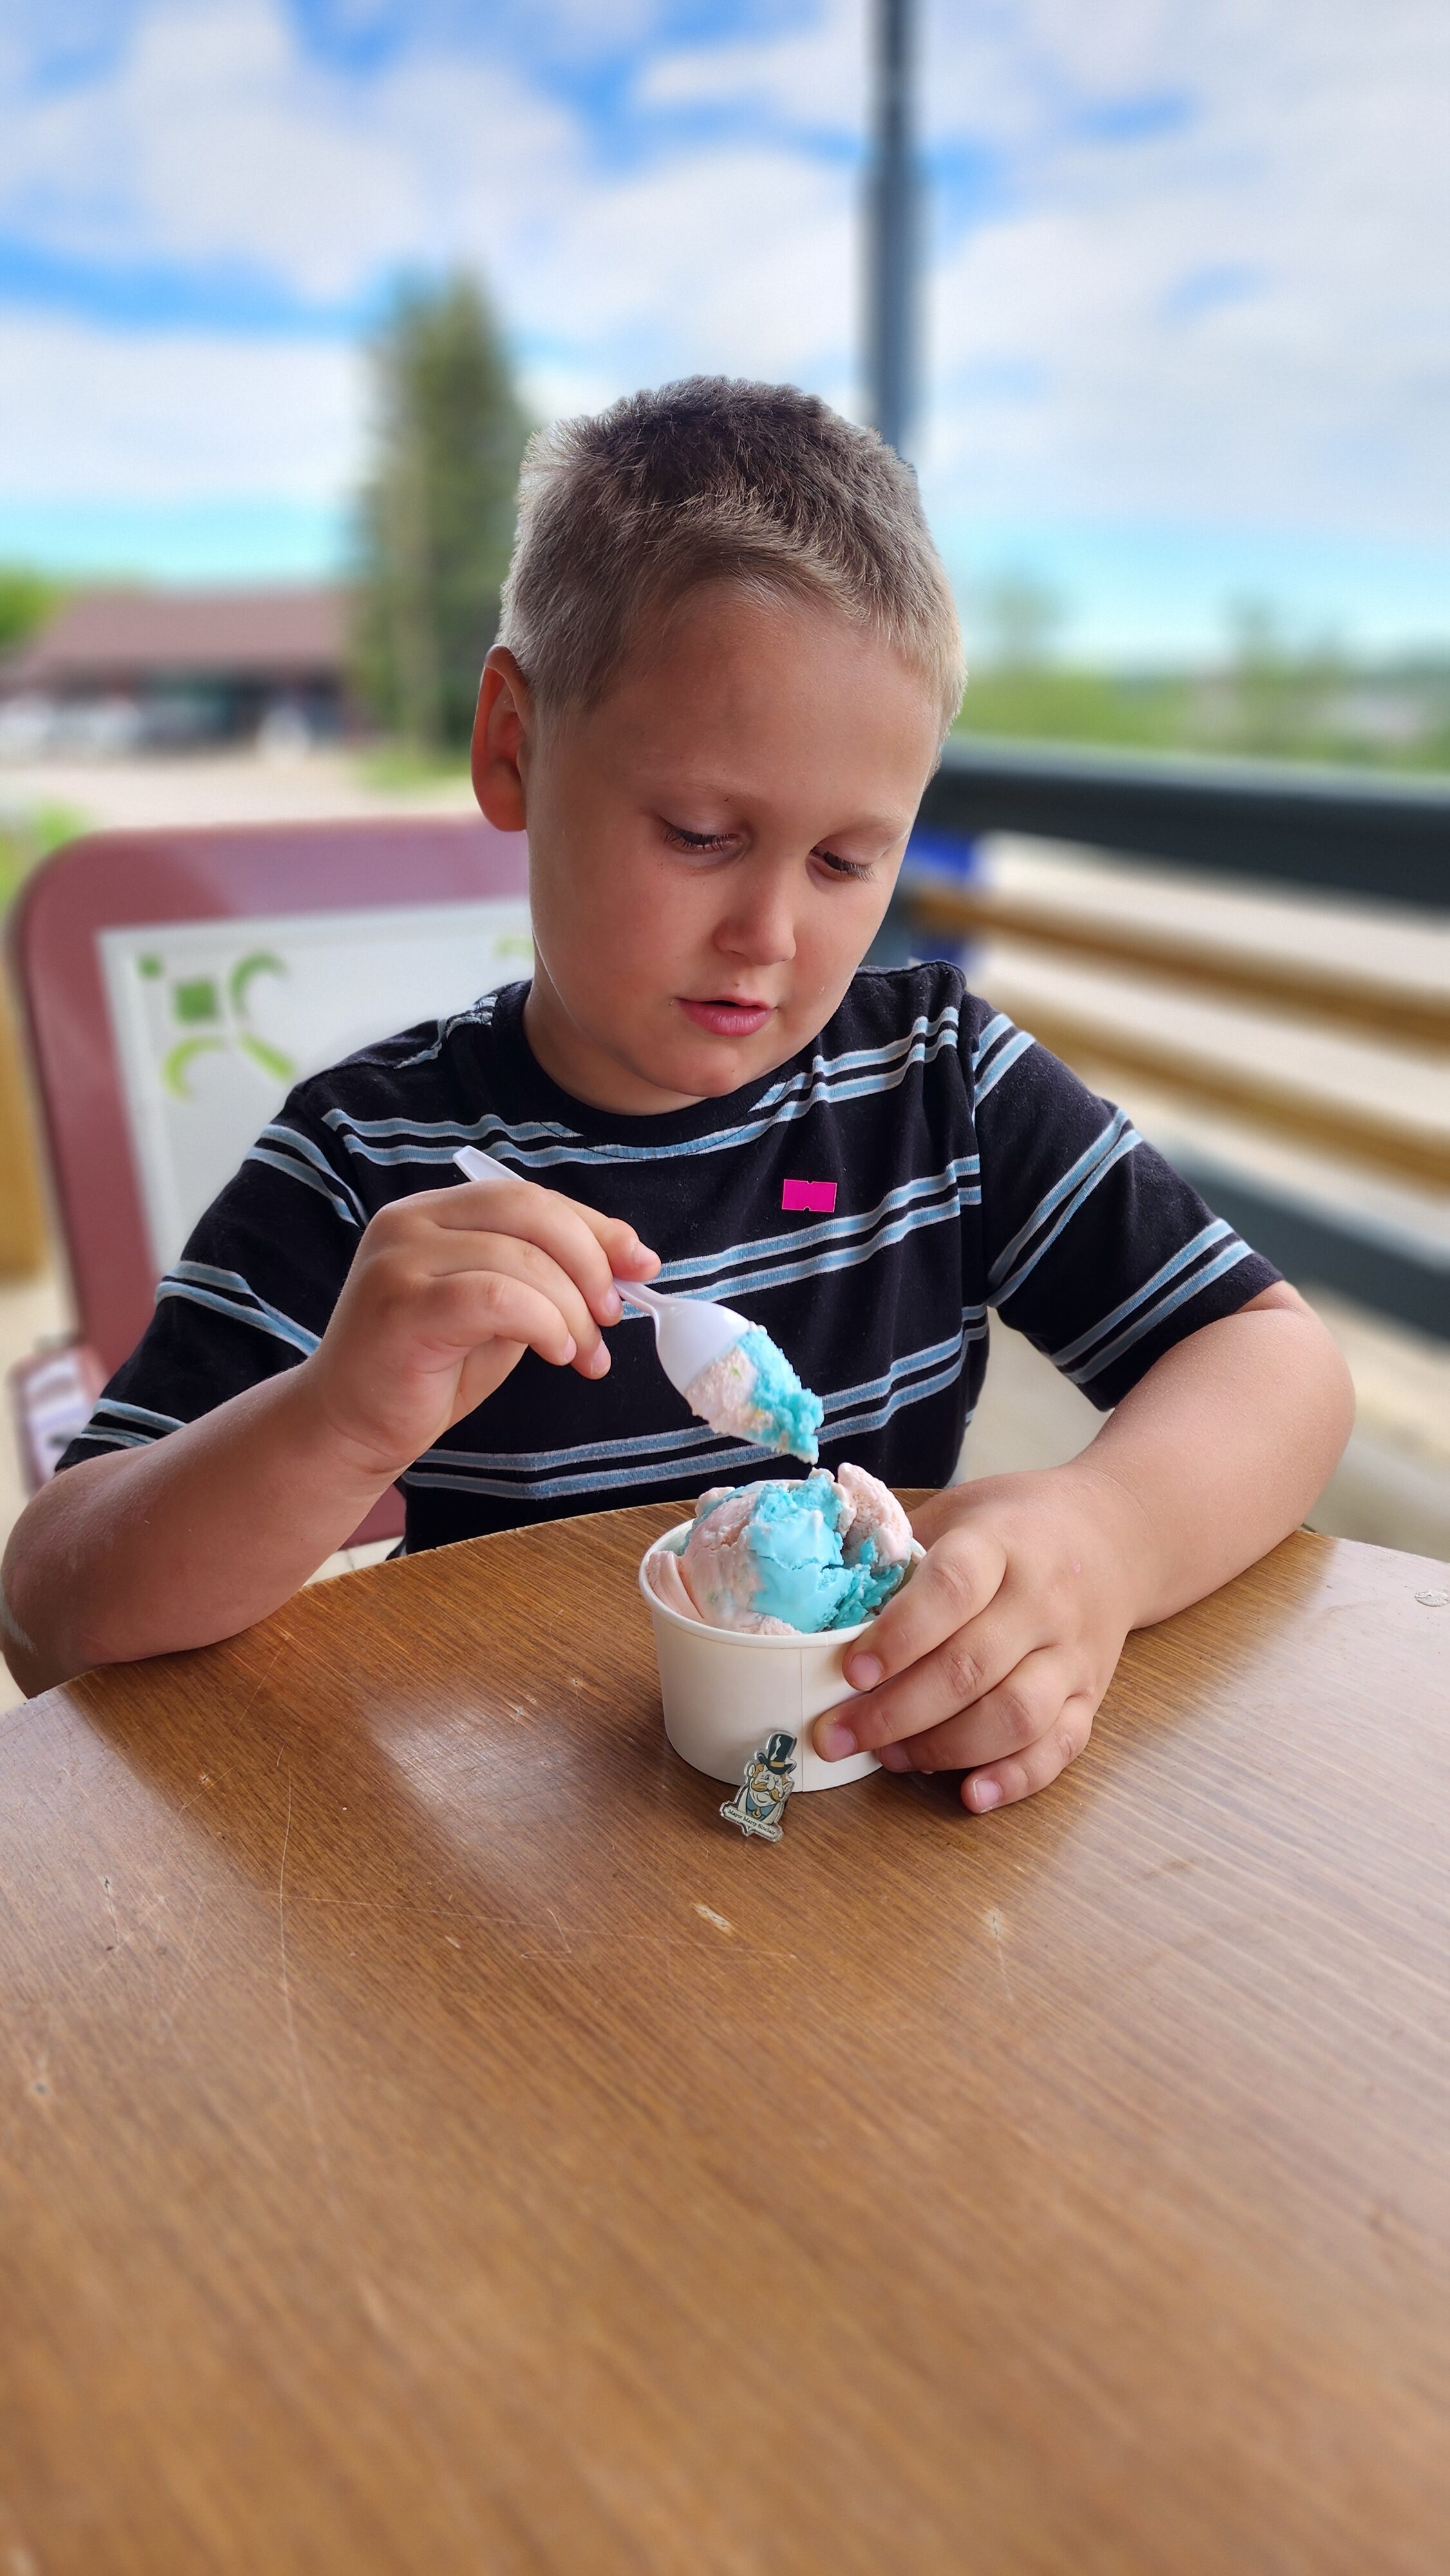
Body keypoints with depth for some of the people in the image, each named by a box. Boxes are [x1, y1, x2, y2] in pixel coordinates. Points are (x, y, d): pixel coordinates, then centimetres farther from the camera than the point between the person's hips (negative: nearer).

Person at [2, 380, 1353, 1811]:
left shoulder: (943, 1077, -2)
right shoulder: (371, 1167, -11)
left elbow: (1277, 1362, -3)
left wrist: (1100, 1539, -24)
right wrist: (338, 1431, -33)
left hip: (895, 1802, 2)